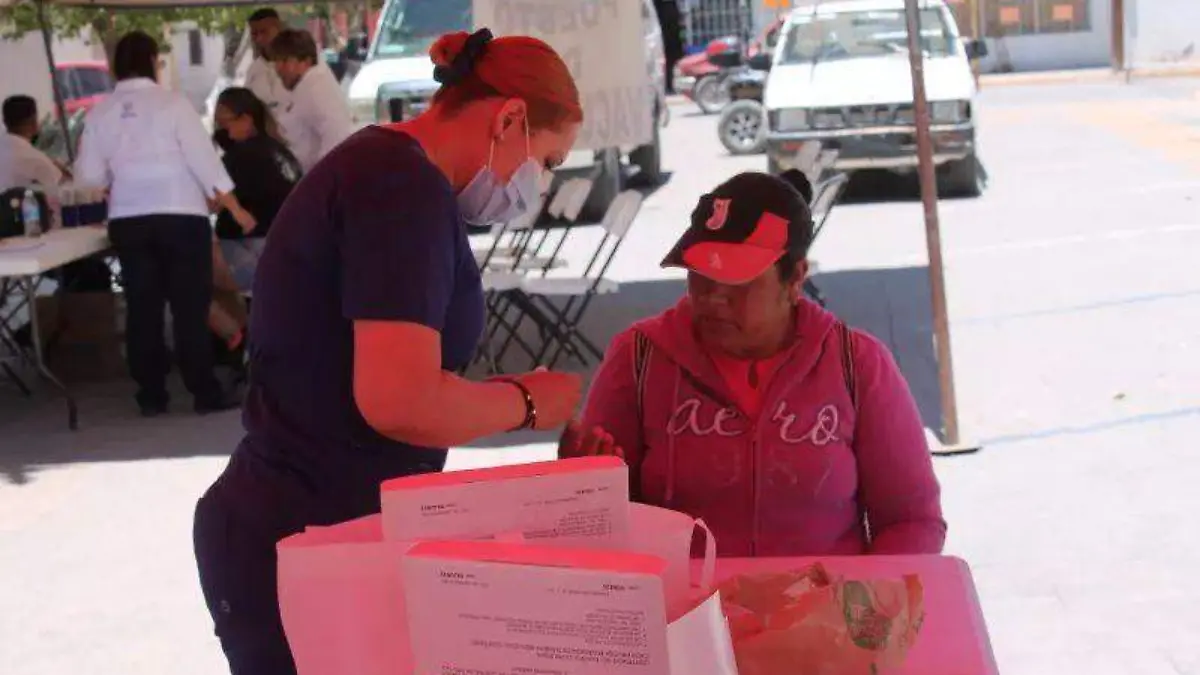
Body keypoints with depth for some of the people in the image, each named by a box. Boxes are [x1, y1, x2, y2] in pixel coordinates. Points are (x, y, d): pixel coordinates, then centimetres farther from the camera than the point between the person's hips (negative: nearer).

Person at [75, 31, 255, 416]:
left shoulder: (100, 113, 4)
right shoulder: (172, 103, -5)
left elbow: (90, 176, 6)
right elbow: (204, 160, -7)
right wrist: (235, 208, -2)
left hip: (127, 220, 3)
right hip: (180, 215, -3)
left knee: (142, 307, 8)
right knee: (190, 306, 0)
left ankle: (151, 394, 11)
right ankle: (205, 392, 1)